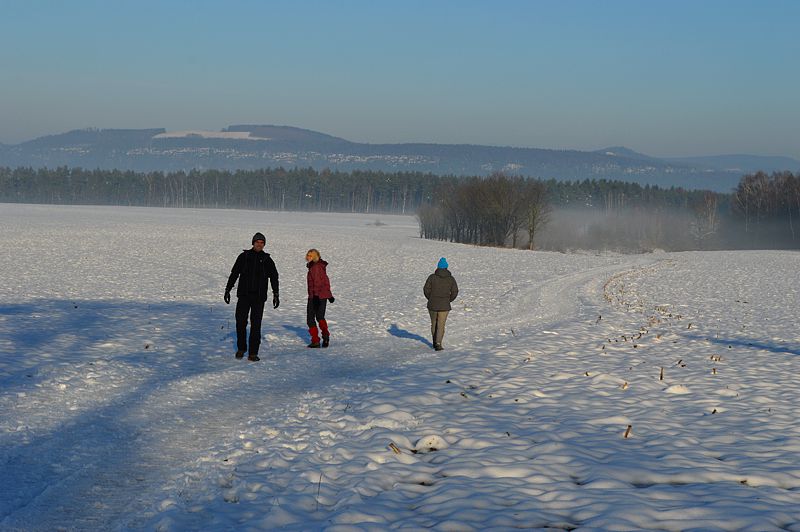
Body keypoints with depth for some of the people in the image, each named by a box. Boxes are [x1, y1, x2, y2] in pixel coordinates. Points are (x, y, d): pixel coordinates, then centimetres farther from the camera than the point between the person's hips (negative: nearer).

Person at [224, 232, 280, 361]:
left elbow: (274, 278, 8)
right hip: (243, 296, 0)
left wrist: (276, 294, -1)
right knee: (240, 323, -1)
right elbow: (234, 274, 8)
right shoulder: (244, 256, 6)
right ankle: (241, 348, 19)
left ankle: (253, 353, 0)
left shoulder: (267, 260, 7)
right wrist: (227, 290, 4)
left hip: (259, 297, 0)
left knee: (256, 325, -4)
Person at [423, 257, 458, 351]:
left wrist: (431, 299, 10)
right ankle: (438, 343, -13)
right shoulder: (451, 279, -2)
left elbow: (426, 290, -6)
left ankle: (435, 342, 27)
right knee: (441, 325, 1)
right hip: (444, 306, -1)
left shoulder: (432, 277, -5)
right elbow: (455, 292, -4)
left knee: (434, 323, 19)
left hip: (432, 305, 1)